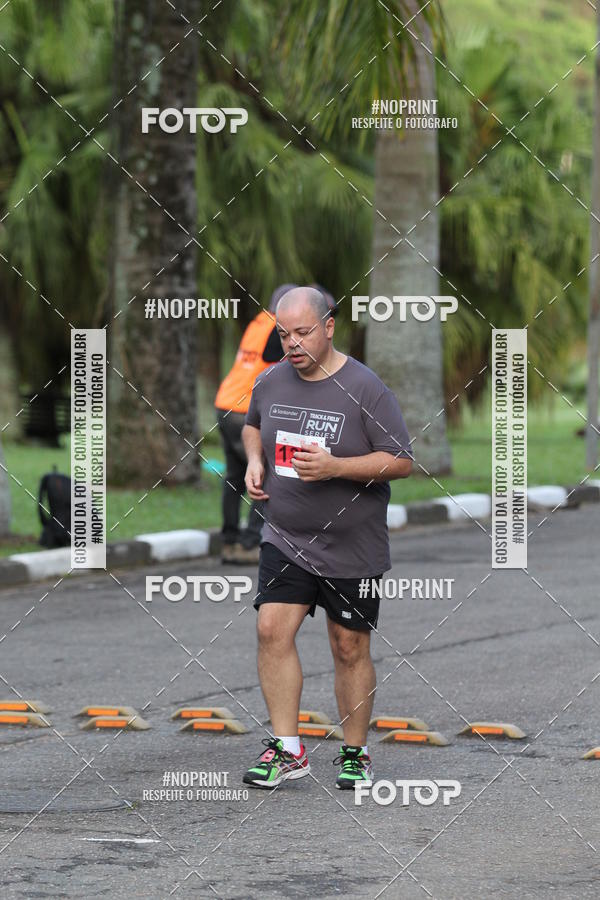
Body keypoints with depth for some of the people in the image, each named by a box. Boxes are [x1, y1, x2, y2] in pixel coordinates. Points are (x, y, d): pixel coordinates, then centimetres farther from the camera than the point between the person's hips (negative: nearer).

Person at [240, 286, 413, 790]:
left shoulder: (364, 389, -12)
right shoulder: (271, 382, 3)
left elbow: (401, 462, -12)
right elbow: (253, 425, 25)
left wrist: (334, 467, -24)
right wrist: (255, 461, 4)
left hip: (352, 548, -4)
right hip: (285, 540, 4)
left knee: (350, 650, 5)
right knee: (272, 629, -11)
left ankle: (356, 754, 19)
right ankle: (288, 750, -4)